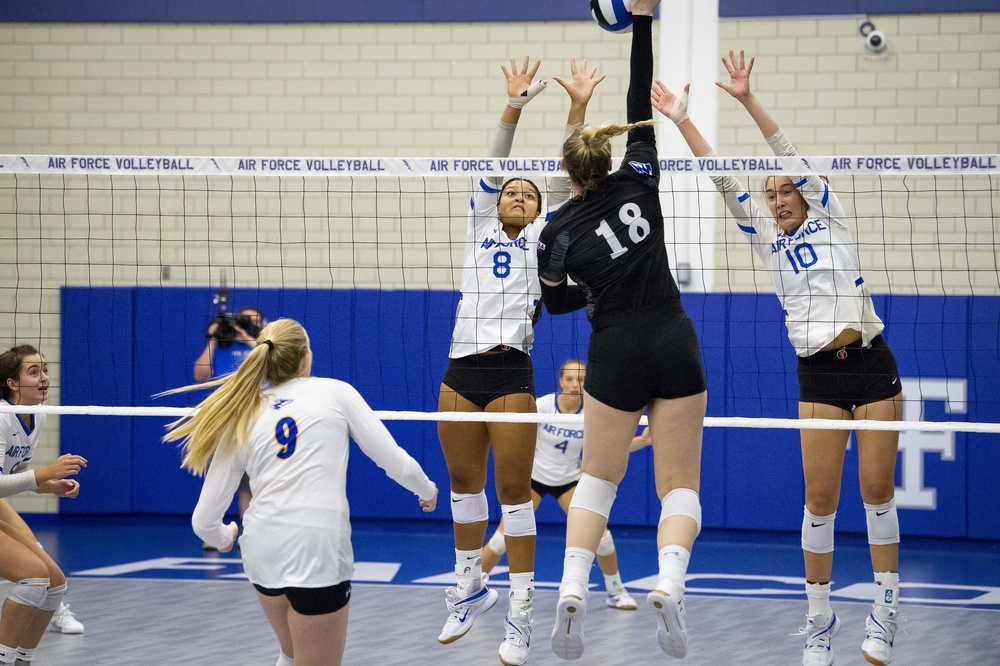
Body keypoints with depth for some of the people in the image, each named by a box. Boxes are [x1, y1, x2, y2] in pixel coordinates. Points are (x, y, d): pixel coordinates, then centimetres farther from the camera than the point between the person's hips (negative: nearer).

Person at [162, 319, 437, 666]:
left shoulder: (241, 419, 14)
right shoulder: (336, 392, 8)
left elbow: (204, 521, 13)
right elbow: (396, 462, 7)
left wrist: (224, 538, 37)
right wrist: (427, 490, 28)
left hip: (262, 551, 5)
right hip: (318, 552, -4)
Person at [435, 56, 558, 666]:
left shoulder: (541, 242, 10)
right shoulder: (480, 230, 16)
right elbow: (491, 170, 5)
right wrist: (515, 105, -6)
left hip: (511, 373, -3)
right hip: (461, 372, 3)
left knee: (514, 491, -4)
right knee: (464, 485, 11)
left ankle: (521, 613, -1)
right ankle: (471, 588, 26)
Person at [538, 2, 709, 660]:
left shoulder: (558, 233, -2)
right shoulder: (639, 179, 0)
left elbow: (556, 303, 10)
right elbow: (642, 103, 6)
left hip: (616, 356, -1)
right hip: (675, 344, 1)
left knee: (598, 477, 18)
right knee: (681, 486, 3)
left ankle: (573, 588, -2)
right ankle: (670, 582, -24)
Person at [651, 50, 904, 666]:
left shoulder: (828, 218, 7)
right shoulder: (768, 239, 12)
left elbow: (792, 157, -2)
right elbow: (726, 182, 6)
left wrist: (749, 100, -10)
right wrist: (682, 120, 0)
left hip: (871, 361, -2)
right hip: (819, 374, 2)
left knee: (878, 489, -2)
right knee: (821, 498, -2)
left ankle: (886, 613, 7)